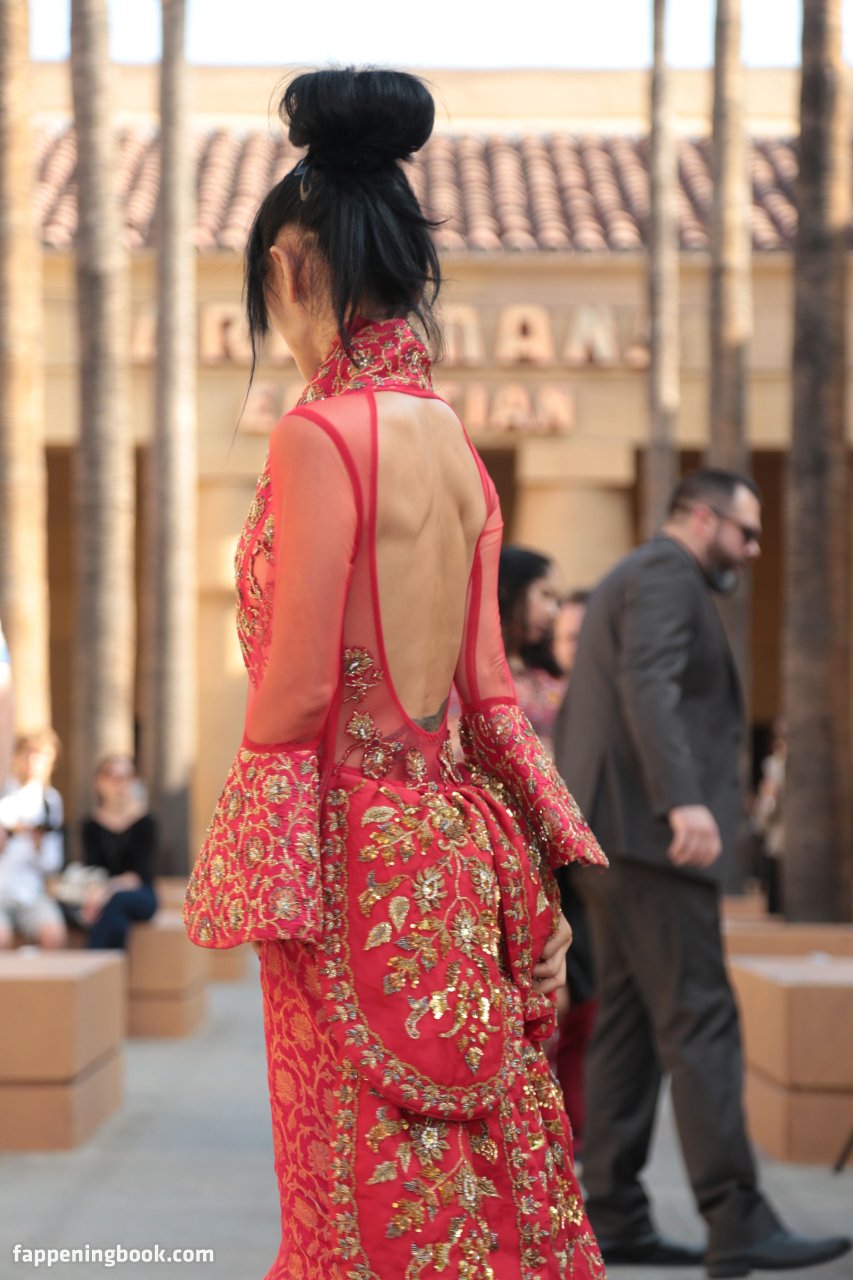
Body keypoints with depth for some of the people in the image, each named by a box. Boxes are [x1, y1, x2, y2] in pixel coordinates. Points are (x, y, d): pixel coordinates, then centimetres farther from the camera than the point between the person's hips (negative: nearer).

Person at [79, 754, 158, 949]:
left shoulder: (145, 822, -5)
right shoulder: (90, 825, 3)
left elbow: (140, 874, -14)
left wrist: (108, 888, -33)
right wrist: (93, 889, -29)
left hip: (139, 895, -1)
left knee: (115, 900, -36)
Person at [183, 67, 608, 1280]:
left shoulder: (323, 436, -15)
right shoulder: (450, 435, 8)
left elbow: (297, 690, -15)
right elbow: (487, 683, 11)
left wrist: (243, 883, -4)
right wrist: (540, 879, 16)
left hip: (355, 849, -8)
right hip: (455, 837, 8)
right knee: (481, 1171, 13)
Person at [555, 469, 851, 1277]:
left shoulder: (624, 581, 25)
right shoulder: (667, 576, -7)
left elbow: (574, 715, 27)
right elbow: (648, 687, -23)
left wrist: (573, 819, 26)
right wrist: (683, 800, -34)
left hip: (613, 834, 10)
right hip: (650, 834, -10)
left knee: (627, 1025, 8)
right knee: (699, 1021, -13)